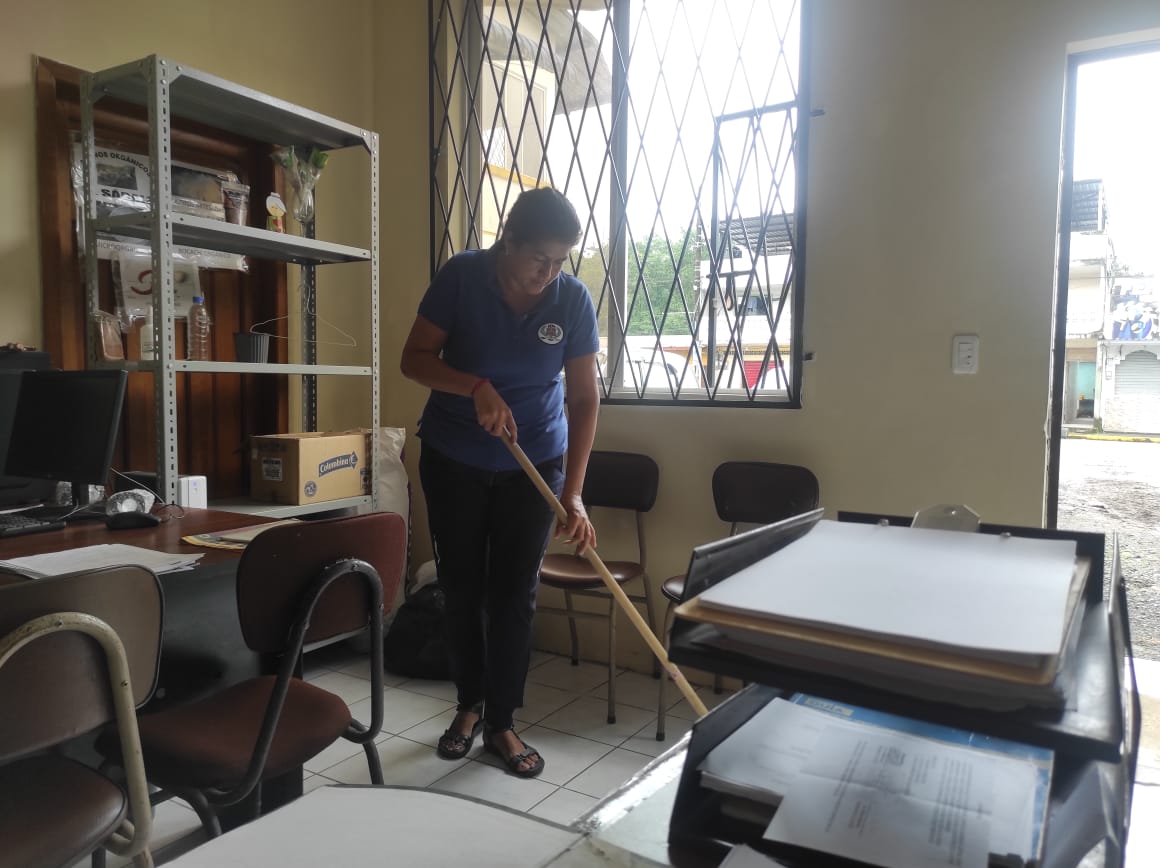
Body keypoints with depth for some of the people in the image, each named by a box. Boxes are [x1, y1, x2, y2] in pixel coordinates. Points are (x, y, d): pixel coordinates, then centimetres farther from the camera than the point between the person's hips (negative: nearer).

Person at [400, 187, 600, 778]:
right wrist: (476, 386, -30)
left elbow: (583, 399, -13)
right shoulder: (460, 277, -15)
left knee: (515, 594, 3)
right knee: (461, 588, 9)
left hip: (533, 466, 0)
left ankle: (501, 723, 19)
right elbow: (414, 358, -11)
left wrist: (572, 494, -21)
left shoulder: (573, 300, -13)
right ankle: (469, 704, 30)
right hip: (453, 460, 0)